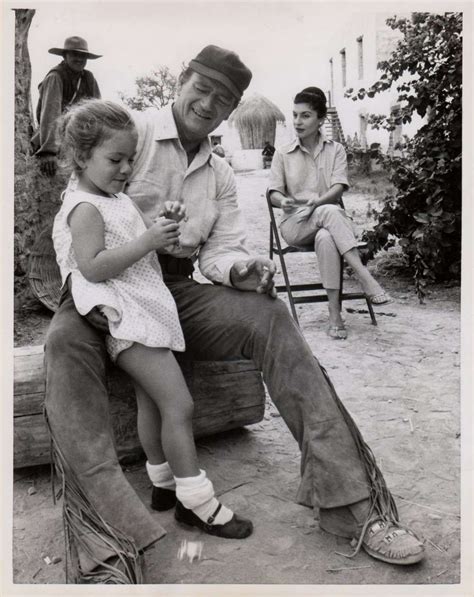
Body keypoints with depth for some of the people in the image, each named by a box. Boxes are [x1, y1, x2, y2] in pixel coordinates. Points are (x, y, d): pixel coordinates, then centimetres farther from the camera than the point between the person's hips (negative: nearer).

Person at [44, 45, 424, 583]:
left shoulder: (220, 176, 17)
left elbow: (219, 250, 9)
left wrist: (238, 270, -16)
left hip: (178, 291, 4)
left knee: (270, 318, -21)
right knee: (65, 342, -37)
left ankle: (348, 502, -24)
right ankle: (113, 533, -47)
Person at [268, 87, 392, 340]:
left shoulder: (336, 150, 10)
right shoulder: (282, 154, 11)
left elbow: (338, 187, -5)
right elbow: (274, 193, 2)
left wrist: (318, 200, -27)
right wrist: (284, 201, -23)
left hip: (328, 224, 1)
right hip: (295, 224, -1)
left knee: (325, 238, -38)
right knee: (330, 212, -36)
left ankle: (335, 314, -38)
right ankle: (365, 278, -42)